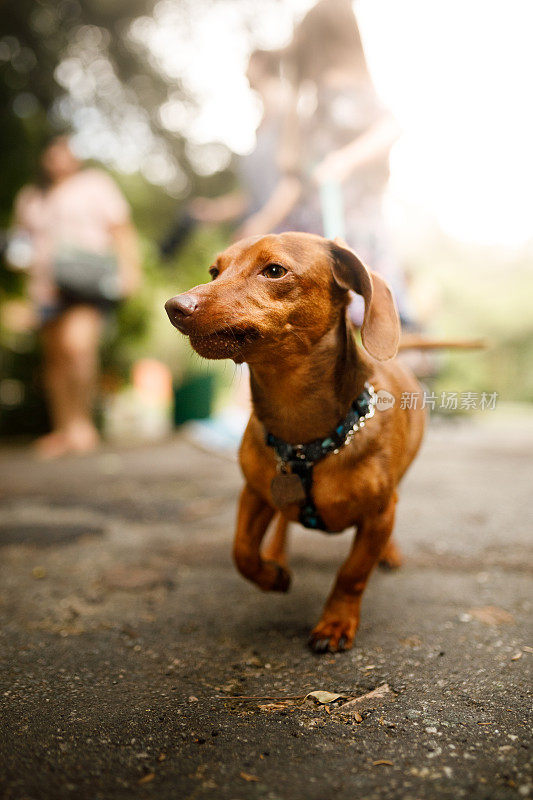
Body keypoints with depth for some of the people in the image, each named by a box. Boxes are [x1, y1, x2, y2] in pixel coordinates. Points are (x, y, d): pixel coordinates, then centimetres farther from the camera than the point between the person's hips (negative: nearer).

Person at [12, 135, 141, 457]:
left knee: (77, 343, -24)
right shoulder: (29, 197, 24)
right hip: (47, 285, 5)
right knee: (54, 357, 2)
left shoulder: (95, 182, 12)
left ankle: (82, 421, -11)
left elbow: (121, 228, 6)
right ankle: (63, 430, 9)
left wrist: (130, 266, -6)